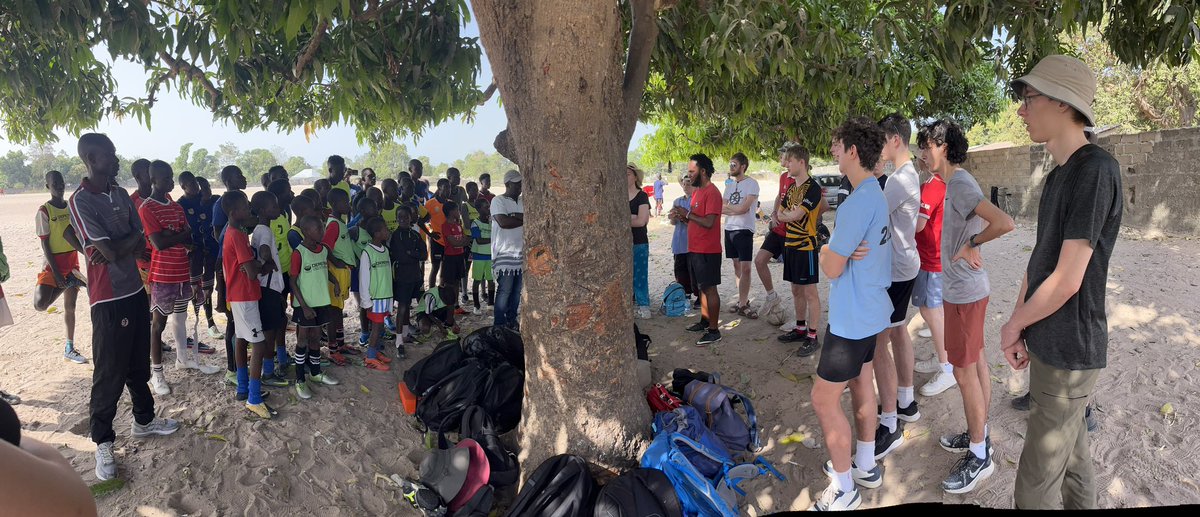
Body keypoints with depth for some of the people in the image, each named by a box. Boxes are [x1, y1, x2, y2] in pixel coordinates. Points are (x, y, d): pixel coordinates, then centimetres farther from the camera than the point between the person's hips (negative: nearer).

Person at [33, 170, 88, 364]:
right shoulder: (44, 211, -11)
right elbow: (44, 244, -13)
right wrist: (55, 272, -17)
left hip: (72, 262, 5)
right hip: (54, 263, -5)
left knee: (70, 306, 11)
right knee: (40, 304, -25)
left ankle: (69, 348, 20)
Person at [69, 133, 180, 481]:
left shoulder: (121, 194, 7)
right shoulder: (81, 201, -16)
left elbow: (141, 243, 4)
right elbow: (112, 252, -22)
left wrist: (117, 249, -13)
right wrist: (130, 238, -4)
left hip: (135, 290, 7)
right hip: (108, 299, -7)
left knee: (139, 365, 20)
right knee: (109, 374, 1)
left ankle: (144, 420, 36)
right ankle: (102, 443, 15)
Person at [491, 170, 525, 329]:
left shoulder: (522, 201, 13)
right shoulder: (498, 201, -7)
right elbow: (503, 222, -22)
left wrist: (515, 215, -16)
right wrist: (524, 220, -10)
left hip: (520, 252, 7)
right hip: (504, 253, -7)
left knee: (517, 290, 11)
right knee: (504, 290, -6)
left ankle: (511, 320, 23)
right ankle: (499, 324, 3)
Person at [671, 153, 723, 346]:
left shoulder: (712, 192, -16)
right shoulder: (697, 191, 15)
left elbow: (708, 222, -24)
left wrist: (687, 214, -16)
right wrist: (682, 217, 3)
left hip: (707, 251, -9)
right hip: (695, 249, 9)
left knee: (709, 288, -4)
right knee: (702, 287, 17)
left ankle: (714, 330, 2)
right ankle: (704, 321, 29)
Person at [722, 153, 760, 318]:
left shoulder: (752, 183, -8)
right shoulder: (729, 184, 13)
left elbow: (743, 208, -16)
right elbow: (722, 209, 8)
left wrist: (727, 207, -4)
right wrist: (735, 210, -11)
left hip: (744, 230, -7)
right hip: (729, 229, 7)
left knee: (745, 267, -7)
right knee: (736, 265, 10)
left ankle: (742, 303, -3)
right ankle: (743, 300, 17)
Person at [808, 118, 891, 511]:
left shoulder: (858, 203, -25)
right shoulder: (877, 195, 7)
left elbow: (831, 269, -22)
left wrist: (825, 253, -2)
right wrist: (836, 251, -9)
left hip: (852, 319, -10)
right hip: (871, 311, 10)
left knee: (824, 400, -2)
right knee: (861, 385, 21)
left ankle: (844, 490, 10)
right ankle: (866, 467, 35)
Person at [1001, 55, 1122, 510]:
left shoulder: (1096, 170, -19)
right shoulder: (1059, 174, 10)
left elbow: (1067, 280, -21)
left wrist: (1013, 324, -7)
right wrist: (1020, 324, 3)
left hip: (1069, 352, -9)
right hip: (1048, 343, 9)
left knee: (1036, 487, -1)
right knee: (1071, 454, 23)